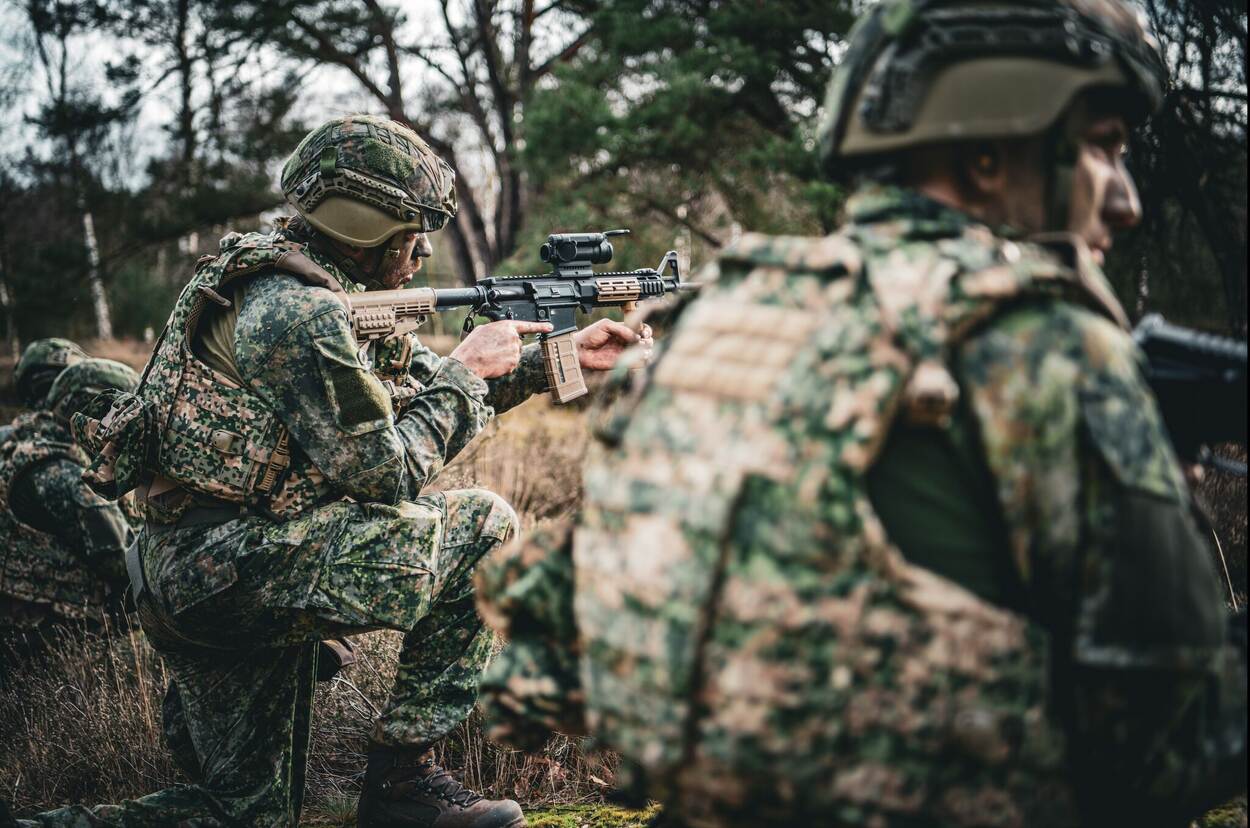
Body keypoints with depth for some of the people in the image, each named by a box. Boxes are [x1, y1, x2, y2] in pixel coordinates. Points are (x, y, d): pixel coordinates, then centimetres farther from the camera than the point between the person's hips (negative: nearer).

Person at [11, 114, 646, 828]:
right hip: (237, 568, -10)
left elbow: (422, 390, 22)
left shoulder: (294, 291, 15)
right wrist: (464, 371, -2)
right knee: (484, 525, -4)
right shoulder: (302, 313, -16)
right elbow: (388, 475, -14)